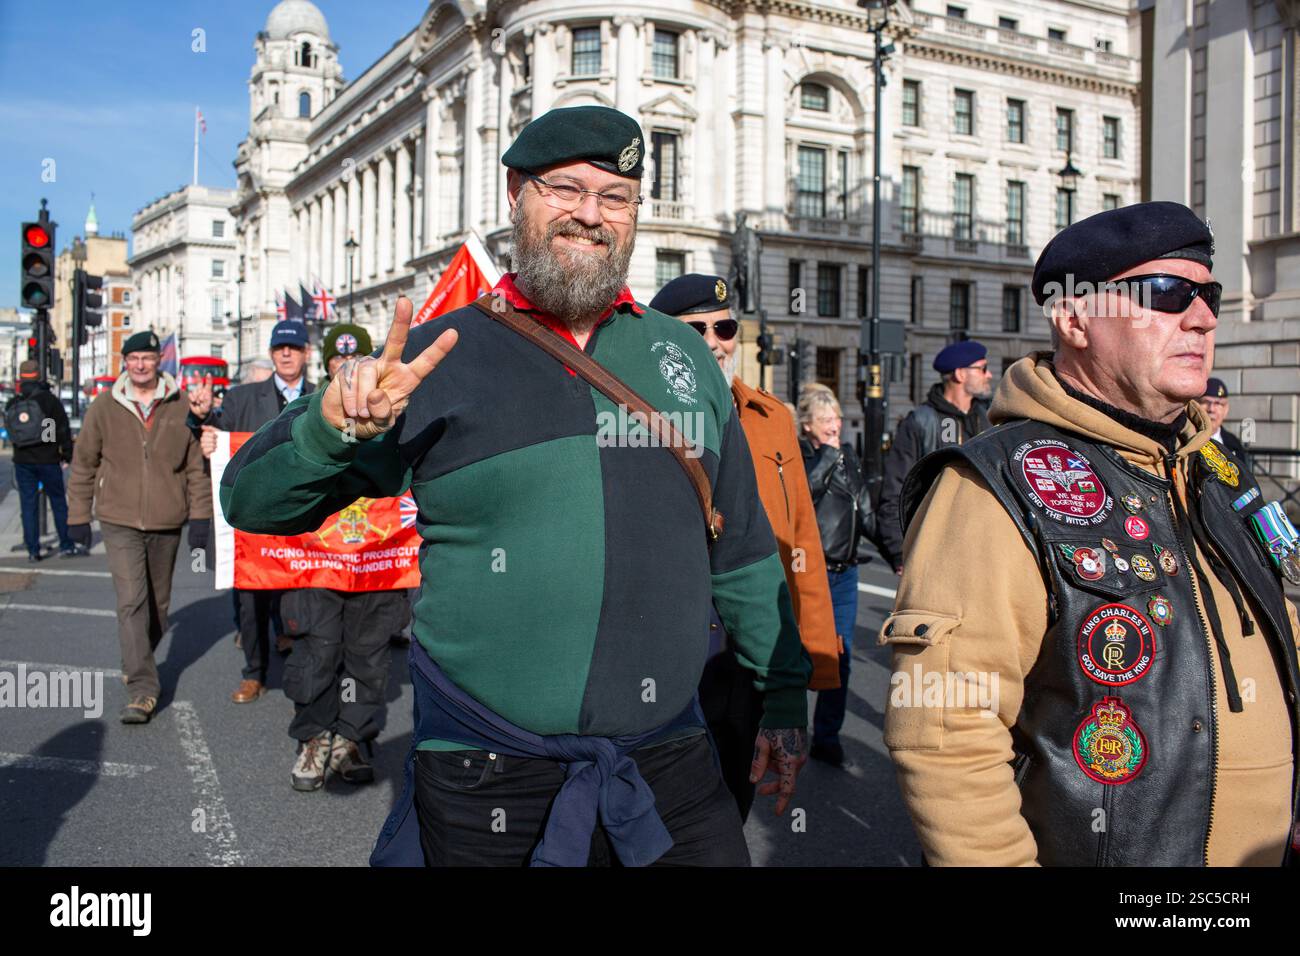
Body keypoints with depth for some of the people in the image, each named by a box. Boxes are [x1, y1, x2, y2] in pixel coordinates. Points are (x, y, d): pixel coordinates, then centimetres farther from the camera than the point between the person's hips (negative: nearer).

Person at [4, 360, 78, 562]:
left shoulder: (11, 404, 5)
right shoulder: (49, 400, -8)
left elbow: (9, 432, 16)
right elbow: (63, 431, -8)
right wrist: (68, 455, 0)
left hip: (22, 461, 3)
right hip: (48, 460, -3)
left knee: (28, 505, 5)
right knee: (59, 502, 6)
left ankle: (33, 550, 5)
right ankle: (66, 545, 7)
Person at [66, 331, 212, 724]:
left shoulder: (182, 407, 0)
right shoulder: (104, 407, 1)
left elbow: (197, 465, 3)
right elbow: (84, 463, 8)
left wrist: (200, 516, -1)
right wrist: (78, 516, 7)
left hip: (167, 523, 1)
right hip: (120, 521, -1)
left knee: (158, 603, 13)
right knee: (132, 601, -12)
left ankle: (138, 664, 35)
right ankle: (143, 688, -11)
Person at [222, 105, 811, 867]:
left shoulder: (685, 356, 7)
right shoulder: (435, 358, -2)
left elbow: (745, 552, 15)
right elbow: (253, 500, -2)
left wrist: (785, 694, 14)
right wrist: (334, 426, -21)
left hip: (671, 771, 3)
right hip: (486, 783, -2)